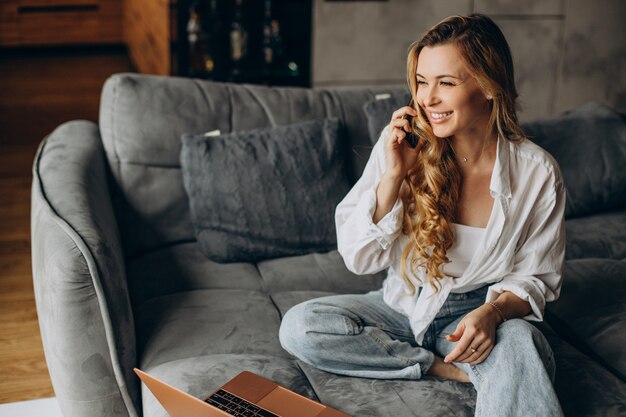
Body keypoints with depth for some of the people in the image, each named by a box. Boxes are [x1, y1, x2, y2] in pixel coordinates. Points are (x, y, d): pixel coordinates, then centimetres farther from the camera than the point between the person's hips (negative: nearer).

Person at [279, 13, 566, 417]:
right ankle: (455, 369, -14)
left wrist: (492, 313, -24)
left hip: (478, 313, -5)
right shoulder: (402, 148, -9)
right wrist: (393, 176, -22)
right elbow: (359, 258, -9)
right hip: (405, 306, 6)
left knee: (518, 342, -41)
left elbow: (535, 278, -1)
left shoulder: (536, 172, -12)